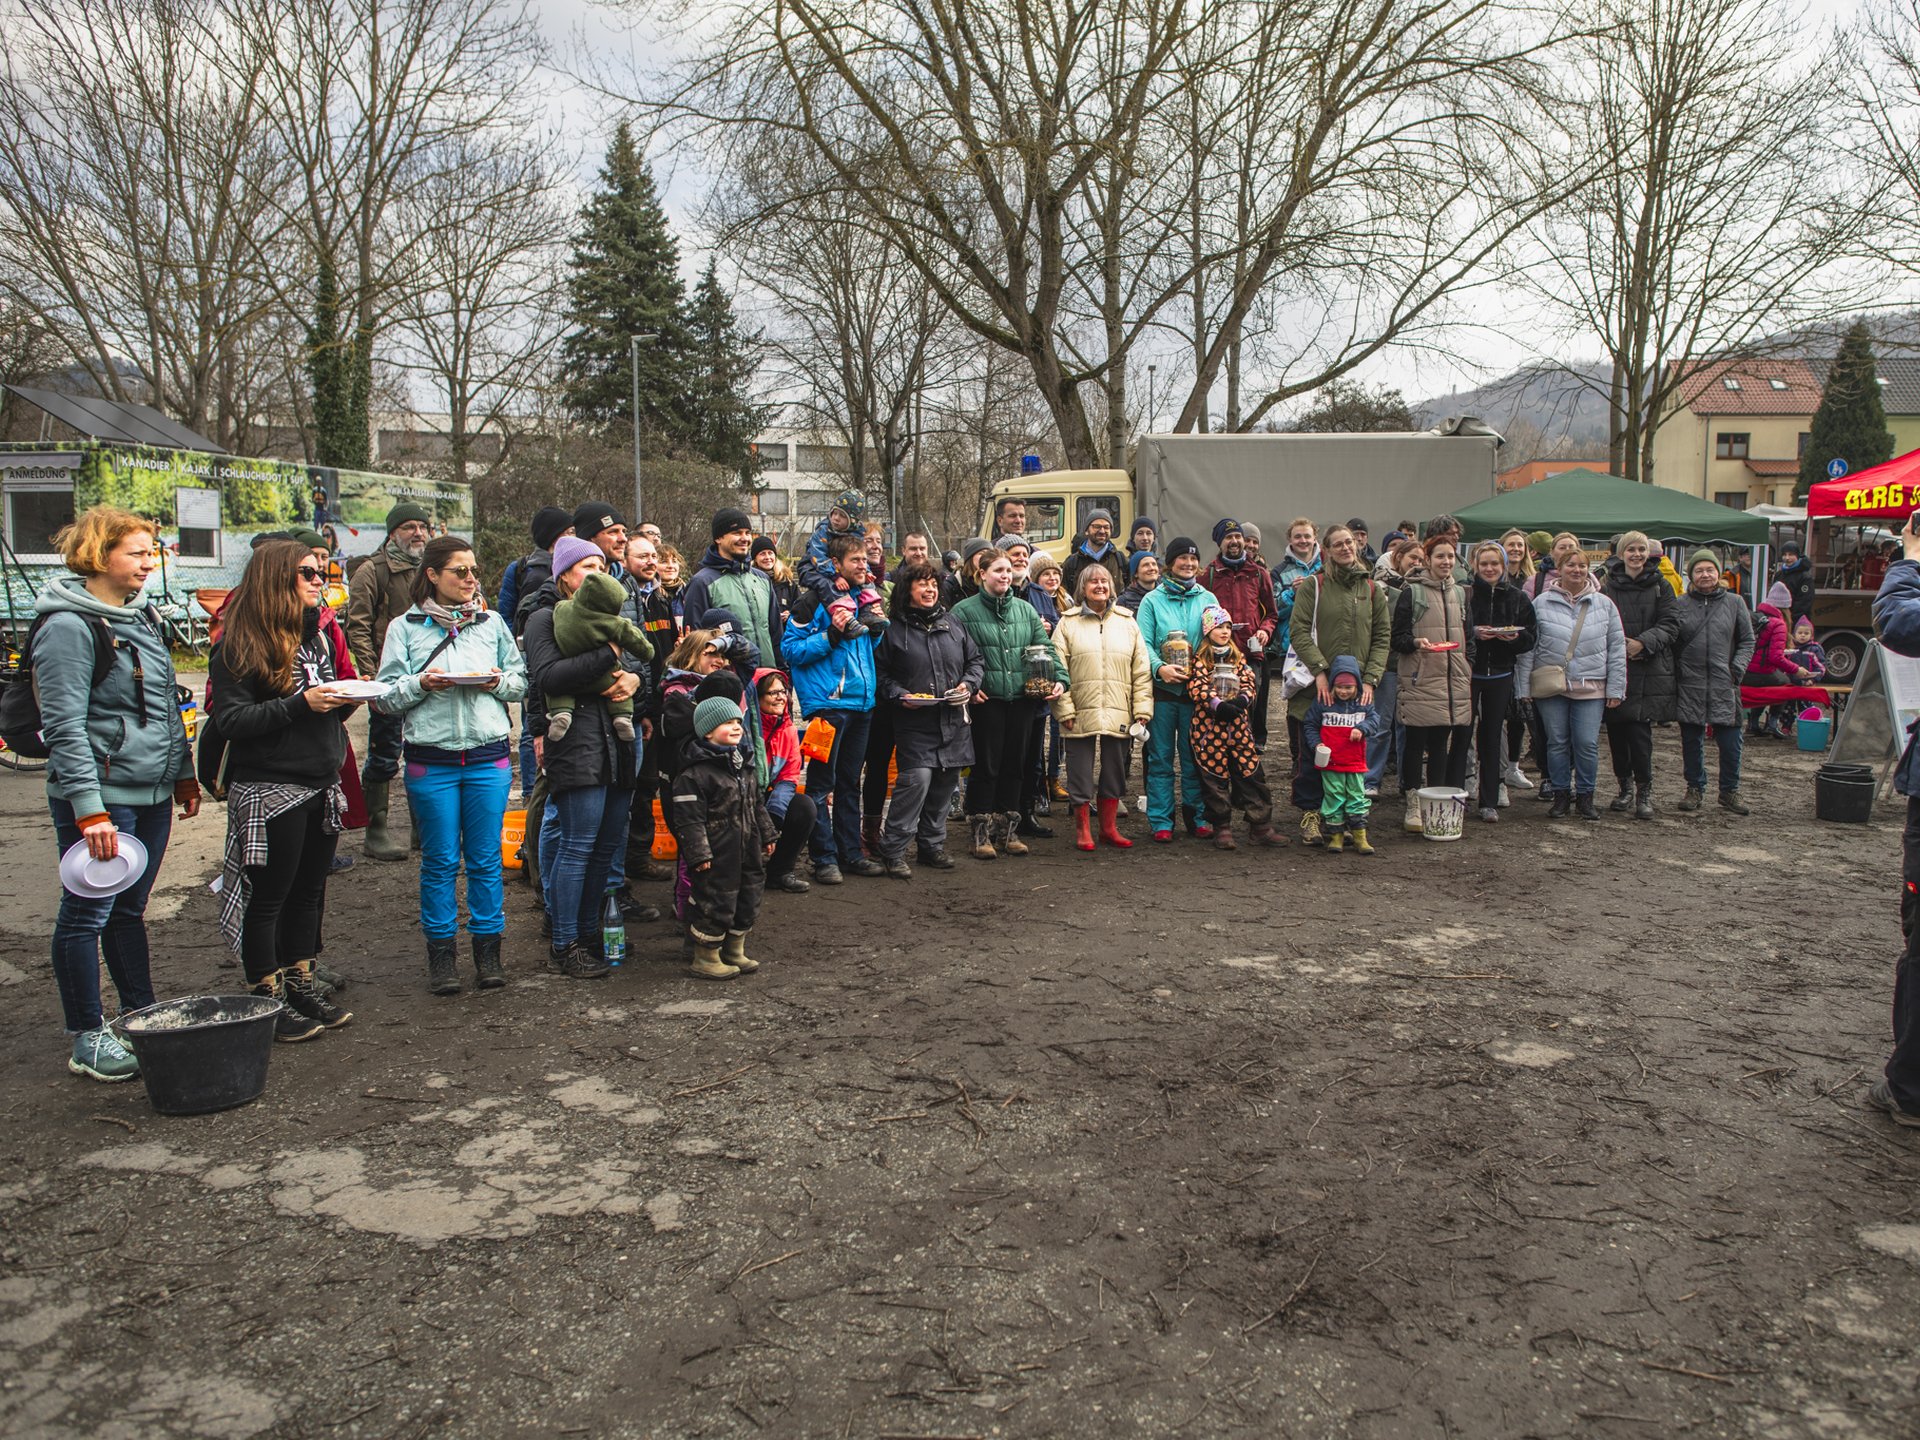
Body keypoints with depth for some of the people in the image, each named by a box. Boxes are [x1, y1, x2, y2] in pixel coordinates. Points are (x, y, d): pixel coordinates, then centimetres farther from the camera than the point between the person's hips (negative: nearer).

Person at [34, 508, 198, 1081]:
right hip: (100, 798, -8)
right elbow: (64, 728, -17)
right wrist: (90, 810, -21)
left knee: (130, 910, 18)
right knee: (87, 916, 3)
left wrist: (184, 774, 19)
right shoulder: (69, 626, -13)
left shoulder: (142, 617, 12)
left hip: (151, 795, 8)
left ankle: (141, 1016, 28)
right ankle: (86, 1039, 13)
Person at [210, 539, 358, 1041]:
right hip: (268, 789, -7)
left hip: (322, 786, 8)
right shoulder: (241, 642, -11)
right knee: (268, 896, 2)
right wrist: (300, 704, -24)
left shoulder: (318, 634, 13)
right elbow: (230, 720, -17)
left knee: (309, 890, 15)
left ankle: (301, 984, 27)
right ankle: (268, 1000, 12)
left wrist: (348, 697, 0)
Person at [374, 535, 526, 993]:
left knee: (486, 859, 6)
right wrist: (420, 684, -16)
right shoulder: (405, 628, 3)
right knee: (440, 861, 5)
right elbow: (384, 697, 1)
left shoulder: (492, 623, 9)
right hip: (431, 760, -1)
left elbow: (521, 679, 13)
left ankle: (488, 950, 16)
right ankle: (441, 953, 16)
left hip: (488, 757, 1)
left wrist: (498, 682, -8)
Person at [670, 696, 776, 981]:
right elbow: (689, 819, -17)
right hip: (717, 856, -8)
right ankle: (706, 958, 14)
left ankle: (735, 951, 31)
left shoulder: (743, 765, 12)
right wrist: (698, 854, -19)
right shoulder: (694, 774, -15)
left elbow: (756, 805, 22)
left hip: (747, 851, 8)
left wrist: (767, 835, 22)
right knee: (715, 903, -2)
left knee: (748, 900, 15)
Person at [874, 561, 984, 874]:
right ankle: (893, 850, -6)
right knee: (916, 779, -17)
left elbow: (977, 660, 18)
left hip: (954, 721, 5)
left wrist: (968, 685, 0)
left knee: (945, 783, 8)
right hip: (914, 723, -5)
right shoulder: (892, 629, 0)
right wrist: (900, 695, -13)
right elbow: (880, 673, 2)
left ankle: (932, 845, 23)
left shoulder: (952, 623, 13)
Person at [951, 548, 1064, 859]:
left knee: (1015, 764, 9)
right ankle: (981, 832, 8)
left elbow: (1044, 648, 11)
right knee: (986, 766, -2)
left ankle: (1006, 829, 20)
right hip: (986, 700, -4)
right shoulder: (965, 611, -1)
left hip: (1022, 698, 4)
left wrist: (1058, 677, -3)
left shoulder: (1025, 610, 13)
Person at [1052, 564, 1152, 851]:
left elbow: (1141, 669, 8)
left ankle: (1109, 827, 22)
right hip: (1080, 714, -2)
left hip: (1118, 715, 3)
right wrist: (1064, 709, -10)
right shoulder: (1068, 623, 2)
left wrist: (1143, 708, 1)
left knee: (1114, 772, 10)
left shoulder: (1127, 622, 11)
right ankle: (1083, 829, 15)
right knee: (1080, 773, 3)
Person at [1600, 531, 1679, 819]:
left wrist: (1643, 643, -14)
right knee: (1616, 731, 5)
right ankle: (1625, 786, 21)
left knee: (1639, 730, -9)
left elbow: (1670, 625, 0)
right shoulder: (1608, 585, 6)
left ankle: (1644, 792, 1)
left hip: (1649, 670, -1)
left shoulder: (1660, 586, 6)